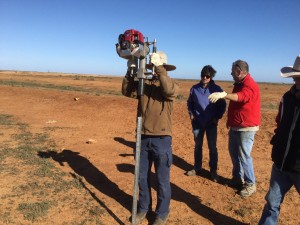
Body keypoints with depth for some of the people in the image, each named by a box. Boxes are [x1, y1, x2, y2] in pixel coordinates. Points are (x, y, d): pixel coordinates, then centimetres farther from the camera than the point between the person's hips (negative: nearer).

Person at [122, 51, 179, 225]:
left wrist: (159, 69, -24)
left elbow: (169, 91, -26)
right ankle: (143, 208, 36)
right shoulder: (144, 83, 8)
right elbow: (127, 91, 1)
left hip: (161, 139, -4)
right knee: (142, 177, 16)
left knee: (162, 181, 8)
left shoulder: (171, 84, -4)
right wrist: (131, 72, -9)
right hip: (144, 137, 5)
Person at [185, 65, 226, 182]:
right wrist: (191, 114, 1)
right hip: (197, 122, 2)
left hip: (211, 123, -2)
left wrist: (217, 117, -6)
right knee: (197, 146, 13)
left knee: (212, 147, 4)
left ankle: (213, 170, 17)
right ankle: (197, 167, 27)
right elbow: (190, 102, 11)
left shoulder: (216, 89, -6)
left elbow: (222, 105, 1)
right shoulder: (195, 88, -1)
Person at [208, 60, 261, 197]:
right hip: (235, 126, 10)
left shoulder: (250, 85, -19)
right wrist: (230, 120, 23)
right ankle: (237, 178, 31)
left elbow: (241, 97, -41)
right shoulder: (239, 84, 12)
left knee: (244, 156, -5)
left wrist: (224, 95, -56)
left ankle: (250, 185, 9)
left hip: (246, 128, -9)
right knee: (234, 153, 16)